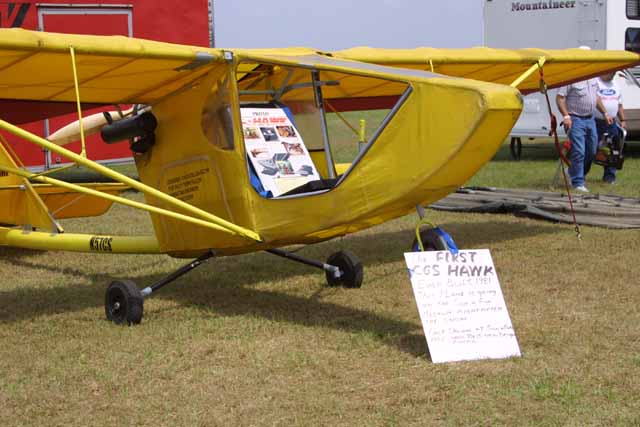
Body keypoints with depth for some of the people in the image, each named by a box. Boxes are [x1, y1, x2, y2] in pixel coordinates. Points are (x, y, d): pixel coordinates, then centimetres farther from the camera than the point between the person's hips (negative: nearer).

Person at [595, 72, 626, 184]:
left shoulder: (615, 86, 17)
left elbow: (620, 106, 24)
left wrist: (622, 120, 16)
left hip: (611, 124, 6)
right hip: (596, 123, -6)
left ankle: (610, 175, 14)